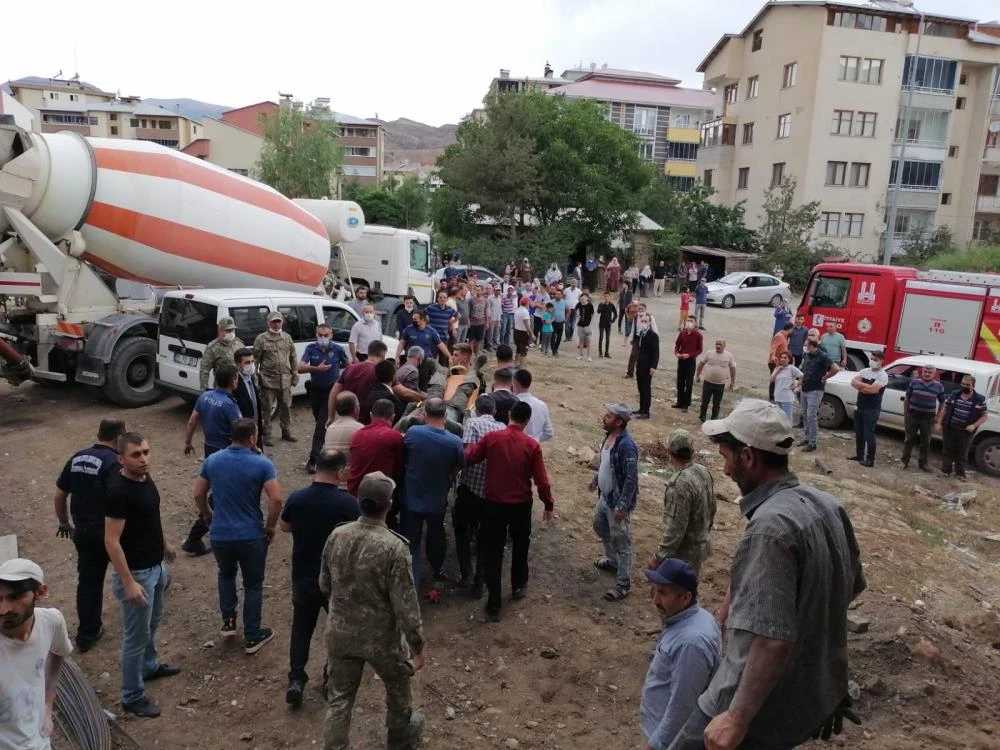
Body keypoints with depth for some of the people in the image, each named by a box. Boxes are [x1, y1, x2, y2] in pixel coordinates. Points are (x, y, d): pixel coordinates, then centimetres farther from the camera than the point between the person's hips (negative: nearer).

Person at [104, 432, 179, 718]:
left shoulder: (145, 477, -1)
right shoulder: (119, 491, -27)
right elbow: (111, 541, -26)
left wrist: (164, 543, 26)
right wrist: (128, 583, -26)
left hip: (156, 566, 9)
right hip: (136, 572, -9)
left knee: (153, 621, 27)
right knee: (136, 635, 4)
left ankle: (149, 666, 48)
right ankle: (132, 697, 20)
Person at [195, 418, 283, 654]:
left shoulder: (212, 460, -2)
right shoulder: (262, 464, -14)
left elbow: (198, 494, 6)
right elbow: (276, 499, -20)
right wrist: (270, 526, -4)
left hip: (220, 534, 3)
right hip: (251, 535, -3)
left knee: (226, 574, 31)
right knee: (253, 585, 14)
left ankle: (228, 622, 30)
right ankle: (252, 637, 21)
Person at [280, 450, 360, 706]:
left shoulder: (296, 498, -11)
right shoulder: (347, 503, -20)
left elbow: (283, 526, 7)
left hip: (303, 577, 2)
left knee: (301, 628, 20)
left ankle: (296, 680, 12)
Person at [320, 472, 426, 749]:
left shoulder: (337, 536, -10)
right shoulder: (393, 546, -26)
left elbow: (325, 585, 4)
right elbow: (405, 603, -21)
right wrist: (417, 645, -9)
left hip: (340, 634, 3)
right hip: (381, 637, -3)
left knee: (339, 699, 18)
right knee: (398, 688, 25)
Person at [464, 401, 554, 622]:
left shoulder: (491, 437, -11)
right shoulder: (532, 445, -12)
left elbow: (468, 457, -4)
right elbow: (541, 480, -9)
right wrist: (548, 505, 5)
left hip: (494, 504, 0)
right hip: (521, 505, 0)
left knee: (492, 553, 7)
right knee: (520, 546, 25)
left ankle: (494, 604, 7)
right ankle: (518, 587, 41)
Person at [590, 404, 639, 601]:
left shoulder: (626, 445, -29)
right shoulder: (608, 436, -1)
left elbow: (631, 478, -27)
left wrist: (622, 506, -25)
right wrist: (595, 479, 27)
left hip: (617, 501, -10)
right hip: (604, 496, 10)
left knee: (621, 541, 3)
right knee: (600, 527, 27)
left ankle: (623, 584, 16)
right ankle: (613, 561, 49)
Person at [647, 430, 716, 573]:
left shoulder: (680, 484, -30)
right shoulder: (704, 472, -2)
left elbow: (675, 529, -28)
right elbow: (712, 509, 11)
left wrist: (658, 557, -20)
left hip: (684, 553, -8)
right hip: (702, 545, 8)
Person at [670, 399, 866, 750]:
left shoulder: (771, 525, -28)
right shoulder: (826, 506, -1)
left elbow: (773, 639, -31)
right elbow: (851, 586, 13)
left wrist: (738, 717, -24)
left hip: (767, 704, -9)